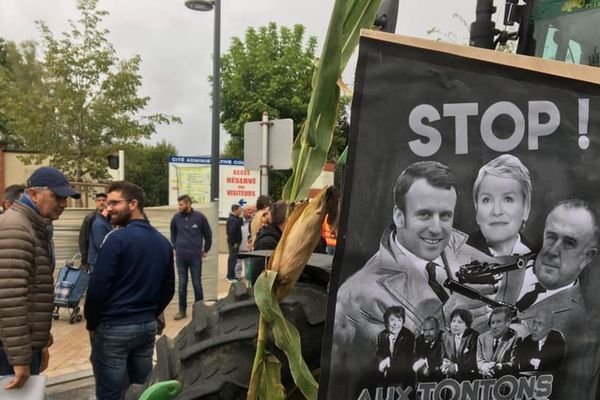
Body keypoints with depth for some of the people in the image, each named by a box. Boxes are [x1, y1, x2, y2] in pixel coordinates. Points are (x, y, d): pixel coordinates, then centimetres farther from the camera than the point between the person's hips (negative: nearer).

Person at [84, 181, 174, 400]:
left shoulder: (117, 238, -15)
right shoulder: (163, 242, 7)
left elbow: (98, 286, -16)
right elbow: (168, 288, 11)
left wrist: (91, 322, -2)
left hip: (114, 327, -7)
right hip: (148, 326, 7)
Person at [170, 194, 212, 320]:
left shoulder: (199, 217, -5)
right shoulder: (176, 217, 0)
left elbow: (208, 234, 5)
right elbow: (173, 234, 17)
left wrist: (206, 250, 9)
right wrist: (175, 248, 12)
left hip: (196, 256, -2)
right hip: (181, 256, 2)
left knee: (197, 283, 6)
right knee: (182, 284, 7)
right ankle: (182, 310, 17)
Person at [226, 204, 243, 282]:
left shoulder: (231, 218, 13)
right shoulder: (234, 220, -20)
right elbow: (231, 232, -26)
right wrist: (234, 243, -21)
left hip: (231, 241, 11)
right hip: (234, 242, -11)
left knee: (232, 258, 18)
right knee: (233, 258, -5)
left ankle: (229, 276, 28)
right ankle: (230, 277, 0)